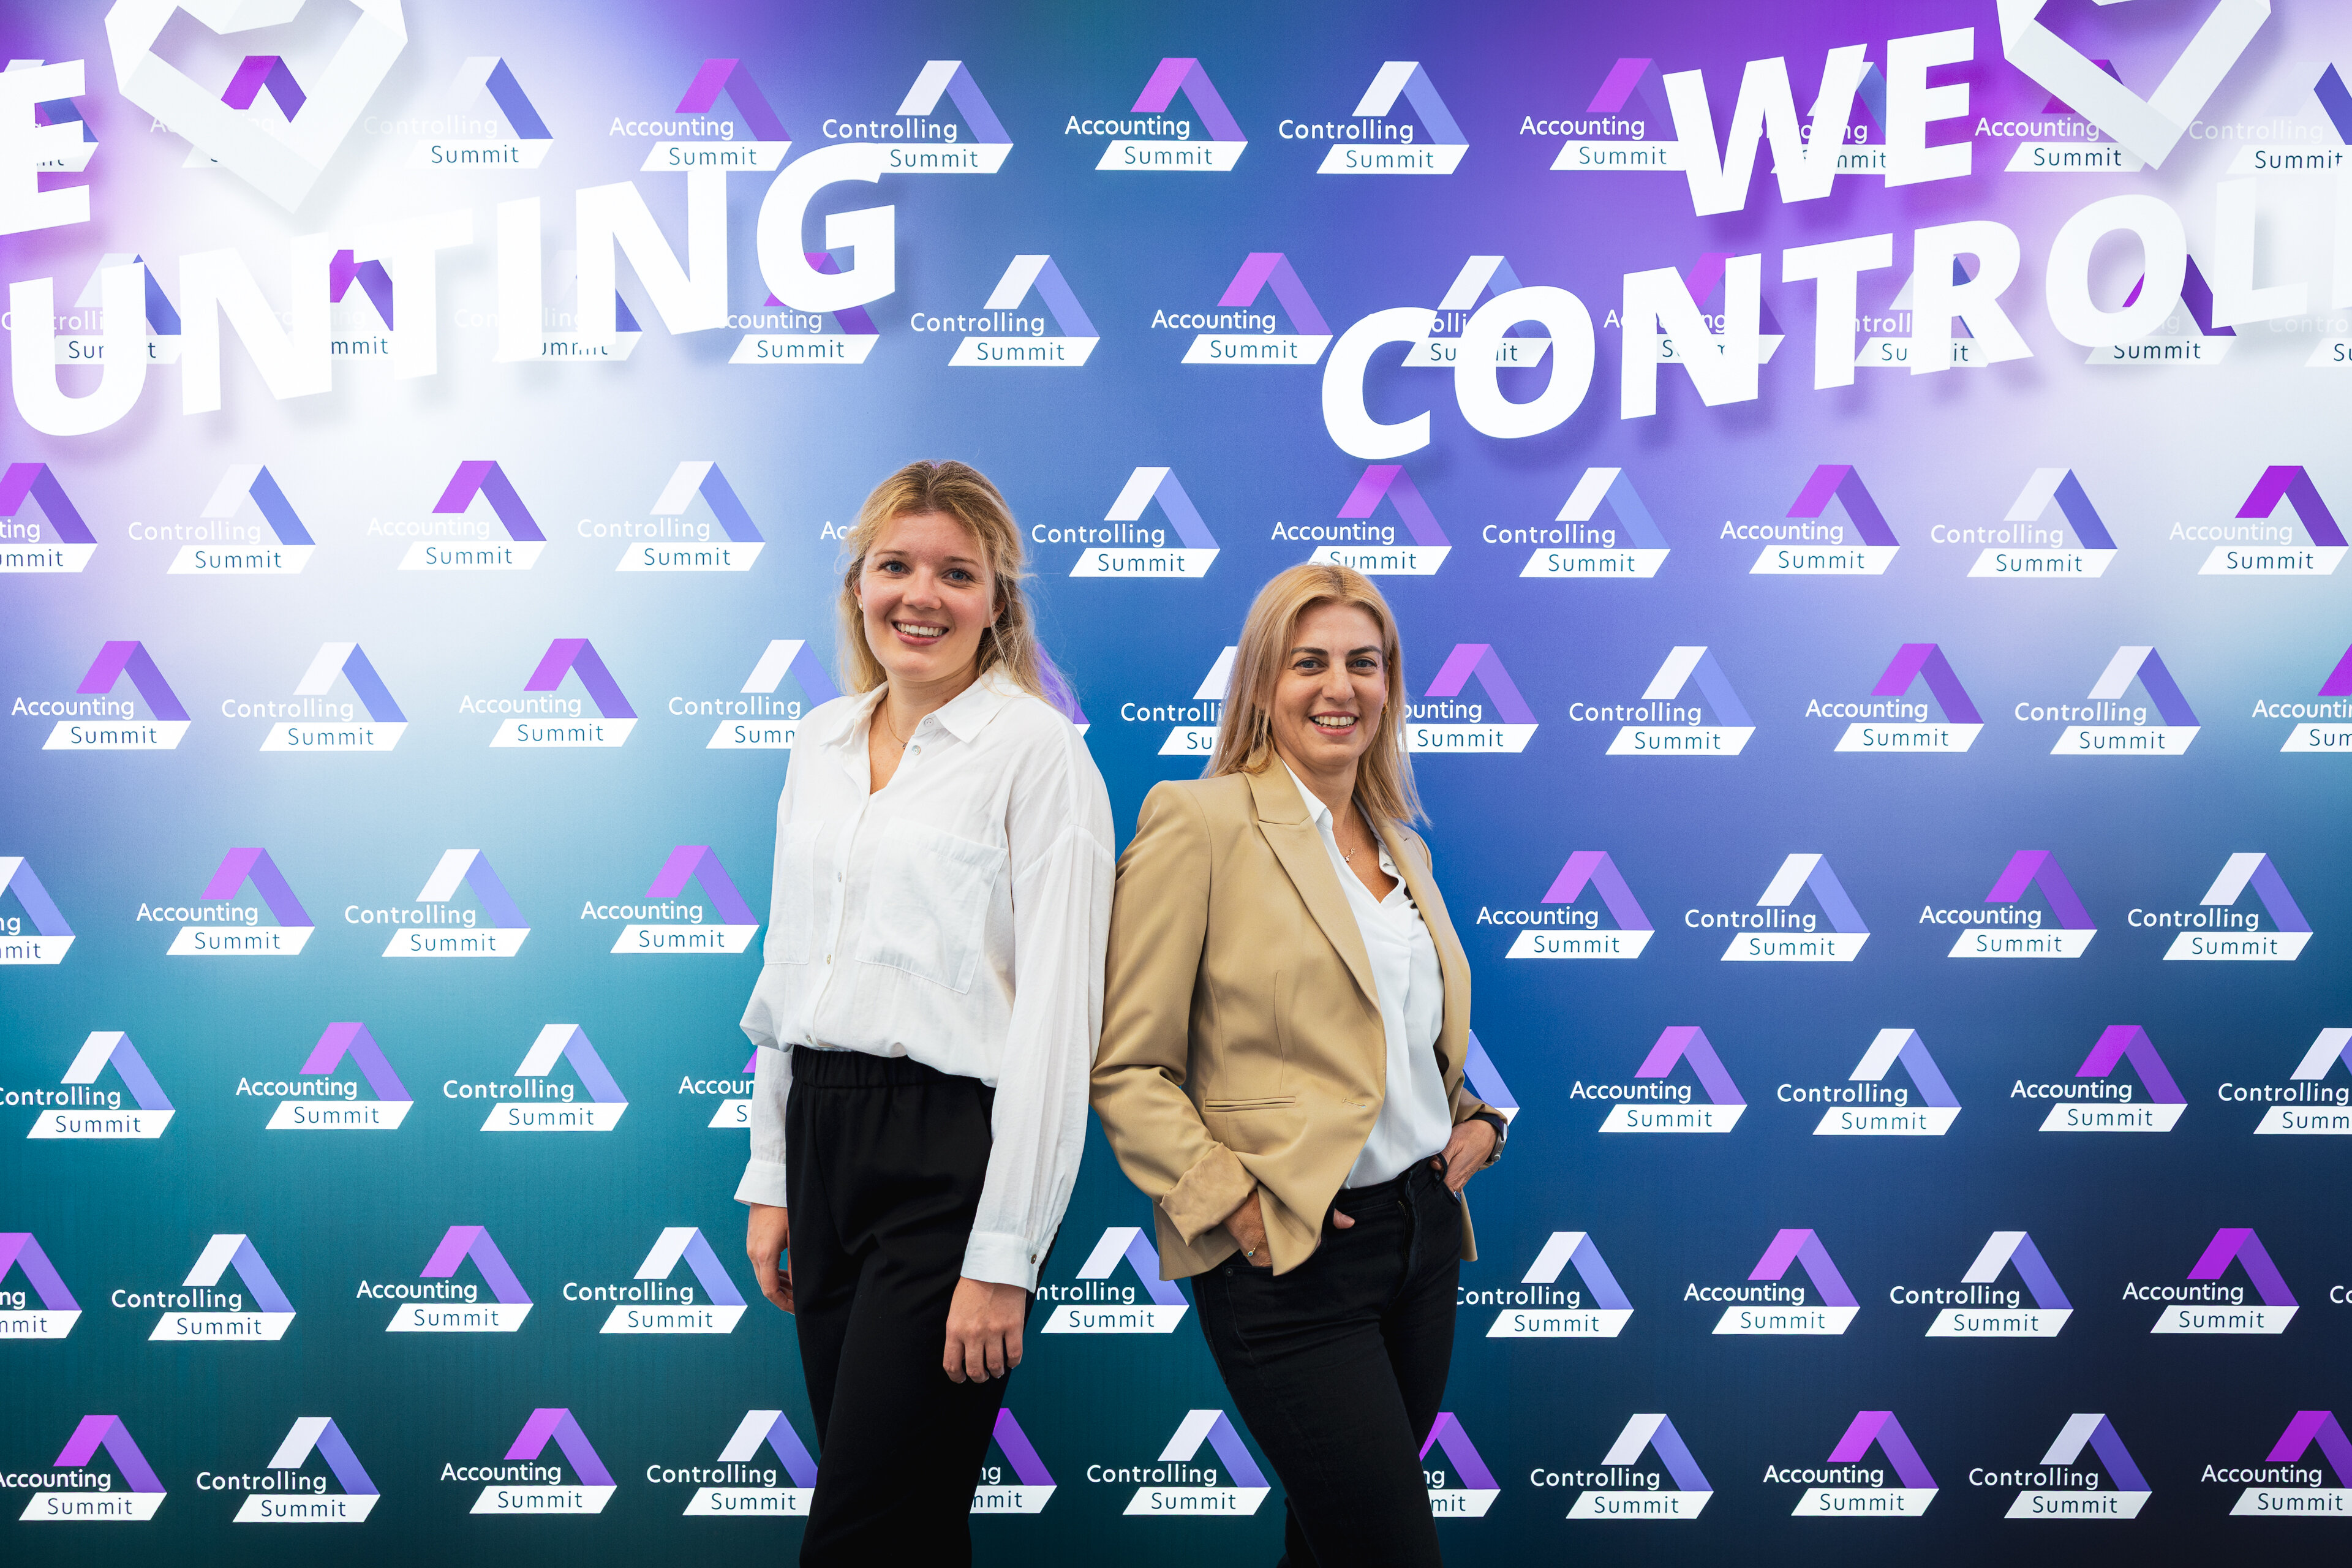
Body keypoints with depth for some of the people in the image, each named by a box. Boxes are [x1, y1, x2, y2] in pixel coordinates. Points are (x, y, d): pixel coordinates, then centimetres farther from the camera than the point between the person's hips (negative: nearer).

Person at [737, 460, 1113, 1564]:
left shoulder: (1039, 750, -9)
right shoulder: (821, 742, 11)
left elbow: (1055, 1016, -13)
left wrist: (1003, 1256, -15)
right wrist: (770, 1180, 14)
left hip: (952, 1151, -6)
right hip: (821, 1137, 6)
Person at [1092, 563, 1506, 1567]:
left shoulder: (1401, 844, 12)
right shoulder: (1198, 821, -9)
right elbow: (1124, 1069, -10)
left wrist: (1476, 1119, 7)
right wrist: (1230, 1202, -18)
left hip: (1424, 1228, 7)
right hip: (1286, 1257, -7)